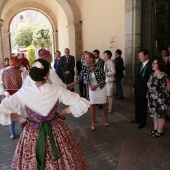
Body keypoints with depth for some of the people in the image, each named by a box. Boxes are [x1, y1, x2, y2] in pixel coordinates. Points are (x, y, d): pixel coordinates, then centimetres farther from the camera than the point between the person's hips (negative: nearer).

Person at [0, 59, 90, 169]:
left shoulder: (23, 93, -18)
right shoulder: (57, 90, -18)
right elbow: (83, 104, -16)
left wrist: (19, 117, -3)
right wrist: (64, 112, -4)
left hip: (32, 135, 1)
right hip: (56, 132, 0)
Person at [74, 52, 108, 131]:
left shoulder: (98, 66, -19)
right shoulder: (85, 67, -11)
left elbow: (104, 78, -13)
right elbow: (80, 77, -20)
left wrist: (96, 86, -20)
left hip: (101, 87, -2)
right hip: (91, 88, 2)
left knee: (104, 104, 12)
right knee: (92, 105, 2)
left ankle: (106, 120, 33)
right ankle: (93, 123, 16)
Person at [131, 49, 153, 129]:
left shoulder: (150, 66, -16)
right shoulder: (140, 64, 7)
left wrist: (148, 92, -16)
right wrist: (134, 86, 13)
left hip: (144, 90, -7)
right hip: (137, 89, 7)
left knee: (143, 106, 7)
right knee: (137, 105, 17)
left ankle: (143, 122, 24)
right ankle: (137, 118, 34)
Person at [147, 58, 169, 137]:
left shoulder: (163, 75, -18)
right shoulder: (152, 74, 9)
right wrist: (148, 94, 17)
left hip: (160, 99, -8)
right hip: (152, 99, 8)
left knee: (160, 115, 5)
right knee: (154, 114, 17)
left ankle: (159, 131, 18)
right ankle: (155, 129, 31)